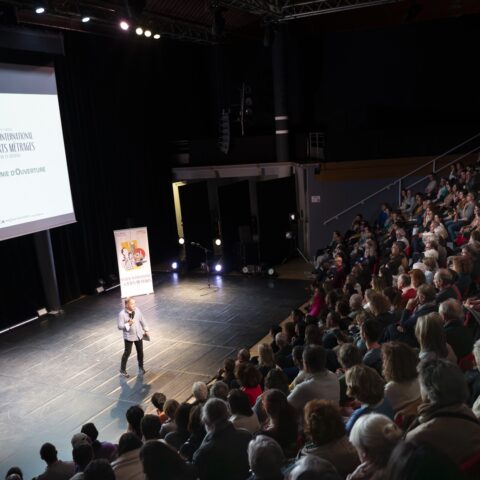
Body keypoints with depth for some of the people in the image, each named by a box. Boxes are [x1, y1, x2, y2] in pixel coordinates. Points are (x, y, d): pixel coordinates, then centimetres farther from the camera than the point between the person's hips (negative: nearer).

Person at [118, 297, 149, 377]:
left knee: (140, 352, 15)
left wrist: (145, 330, 11)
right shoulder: (122, 314, -20)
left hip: (139, 335, 4)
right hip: (129, 337, -4)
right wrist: (128, 324, -31)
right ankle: (122, 370, 21)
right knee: (127, 353, 3)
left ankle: (141, 367, 35)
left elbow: (142, 320, 6)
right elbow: (120, 326, -19)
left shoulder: (137, 310, -7)